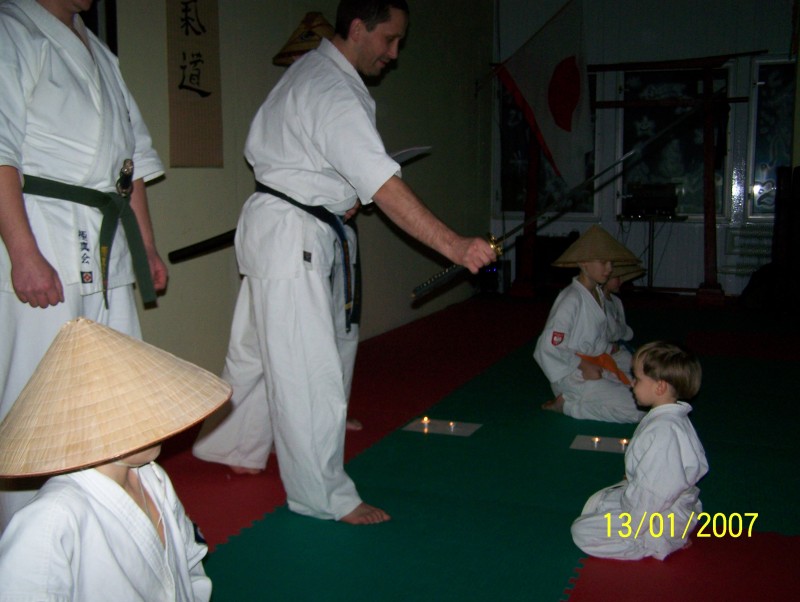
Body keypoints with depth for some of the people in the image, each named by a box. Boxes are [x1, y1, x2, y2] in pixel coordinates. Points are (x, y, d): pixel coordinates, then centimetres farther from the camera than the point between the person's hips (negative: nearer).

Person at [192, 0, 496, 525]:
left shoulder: (313, 71, 13)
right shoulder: (333, 94, -21)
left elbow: (264, 146, 20)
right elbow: (385, 186, -31)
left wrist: (336, 195, 8)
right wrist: (452, 245, -34)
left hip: (306, 231, 11)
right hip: (291, 234, -11)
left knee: (260, 348, 21)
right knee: (308, 368, -6)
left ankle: (230, 447, 37)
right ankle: (326, 497, 3)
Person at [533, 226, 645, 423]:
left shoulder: (597, 293, 8)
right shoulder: (571, 299, -20)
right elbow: (548, 345, -25)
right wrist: (583, 366, -17)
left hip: (594, 365, 9)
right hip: (572, 374, -9)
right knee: (636, 411, -17)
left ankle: (569, 400, 4)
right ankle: (567, 404, -6)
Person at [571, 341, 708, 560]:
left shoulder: (664, 431, -30)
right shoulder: (667, 418, 2)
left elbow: (651, 493, -28)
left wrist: (627, 529, -19)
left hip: (659, 519, -10)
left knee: (582, 532, -9)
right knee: (594, 503, 23)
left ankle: (653, 544, -3)